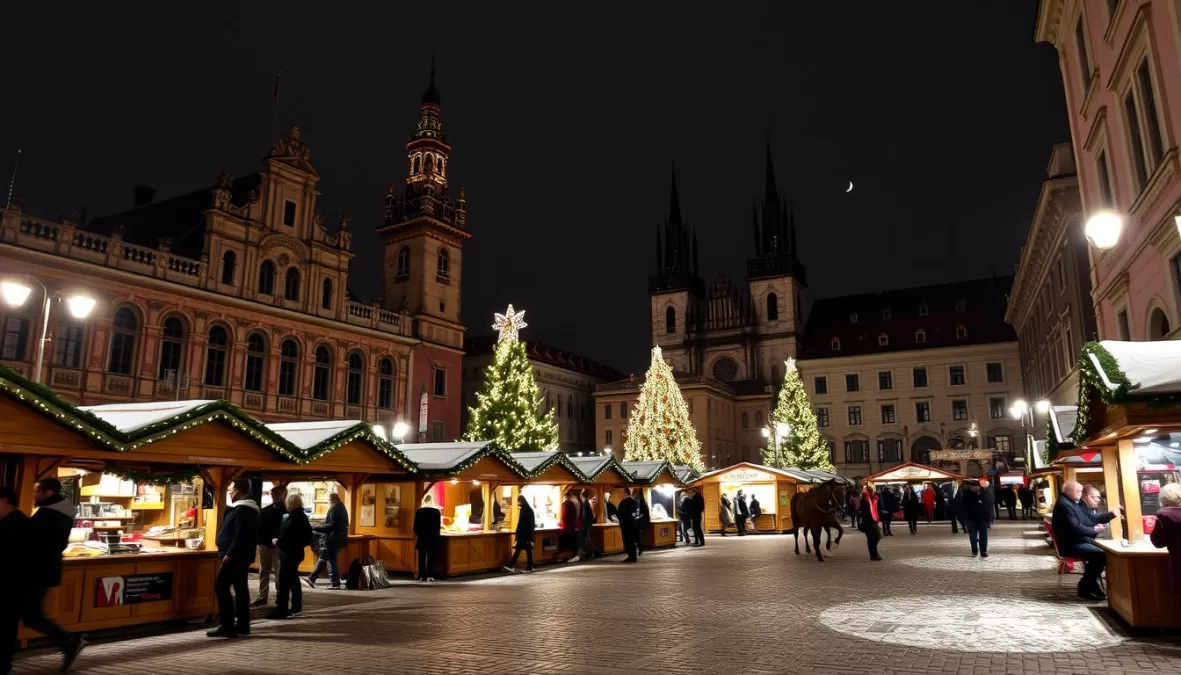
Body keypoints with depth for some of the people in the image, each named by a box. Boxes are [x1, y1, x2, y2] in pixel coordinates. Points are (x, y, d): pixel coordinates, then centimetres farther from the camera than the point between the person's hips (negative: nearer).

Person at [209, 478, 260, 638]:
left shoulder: (241, 510, -16)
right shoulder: (250, 509, 16)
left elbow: (240, 535, -25)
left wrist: (229, 553, -23)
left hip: (234, 556, -10)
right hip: (243, 555, 10)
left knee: (221, 587, -8)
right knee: (240, 588, 11)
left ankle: (226, 625, -9)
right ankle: (242, 625, 14)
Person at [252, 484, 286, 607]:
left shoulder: (286, 511, -5)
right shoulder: (265, 511, 9)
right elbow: (259, 527, 4)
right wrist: (259, 541, -9)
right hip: (265, 544, 5)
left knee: (279, 573, 0)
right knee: (263, 572, 11)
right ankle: (262, 597, 20)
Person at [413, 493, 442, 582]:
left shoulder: (419, 511, -3)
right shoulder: (437, 511, -4)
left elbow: (416, 525, 0)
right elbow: (438, 525, -1)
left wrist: (416, 535, 15)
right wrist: (437, 535, 10)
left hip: (422, 537, 0)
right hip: (433, 537, 0)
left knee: (422, 557, 5)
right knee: (431, 557, 6)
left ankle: (423, 577, 2)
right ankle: (430, 576, 3)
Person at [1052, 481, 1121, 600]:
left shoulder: (1078, 503, 16)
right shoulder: (1064, 505, -18)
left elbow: (1093, 518, 18)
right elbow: (1075, 528, -24)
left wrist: (1112, 514, 8)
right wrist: (1095, 530, -12)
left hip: (1081, 541, 11)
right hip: (1071, 545, -11)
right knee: (1100, 554, -25)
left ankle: (1090, 583, 11)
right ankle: (1085, 588, -11)